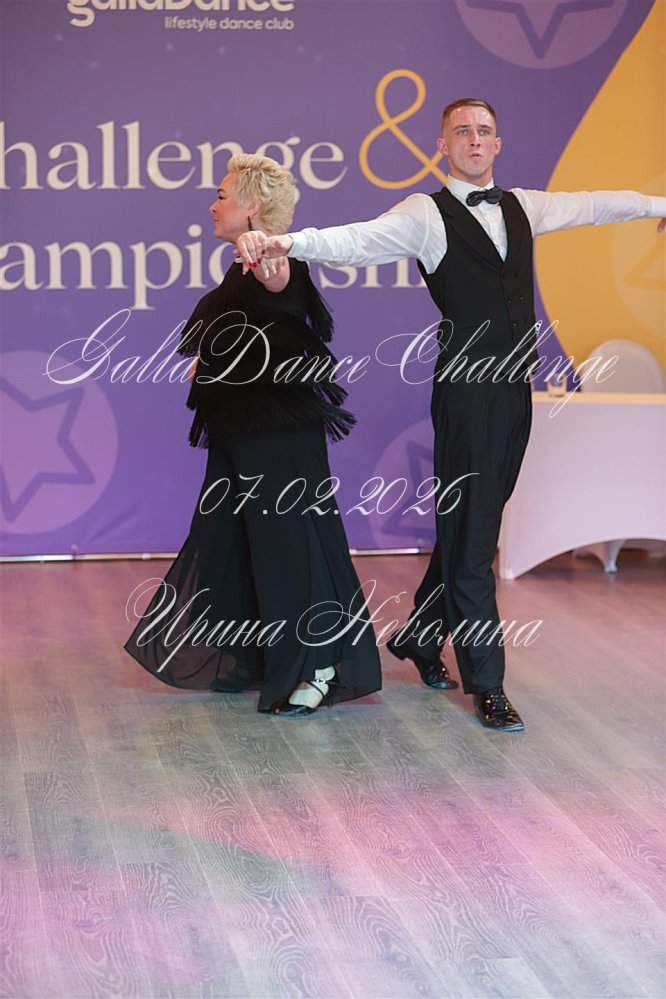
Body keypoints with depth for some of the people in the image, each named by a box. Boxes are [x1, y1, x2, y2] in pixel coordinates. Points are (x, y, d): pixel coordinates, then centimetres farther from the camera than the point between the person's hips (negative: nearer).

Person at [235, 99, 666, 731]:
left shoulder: (522, 207, 17)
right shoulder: (427, 214, -3)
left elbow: (594, 205, 30)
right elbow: (359, 241, -18)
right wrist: (284, 242, -35)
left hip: (516, 389, 7)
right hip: (466, 388, -7)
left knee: (472, 522, 13)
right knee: (470, 530, -4)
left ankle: (421, 636, 32)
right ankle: (486, 684, 2)